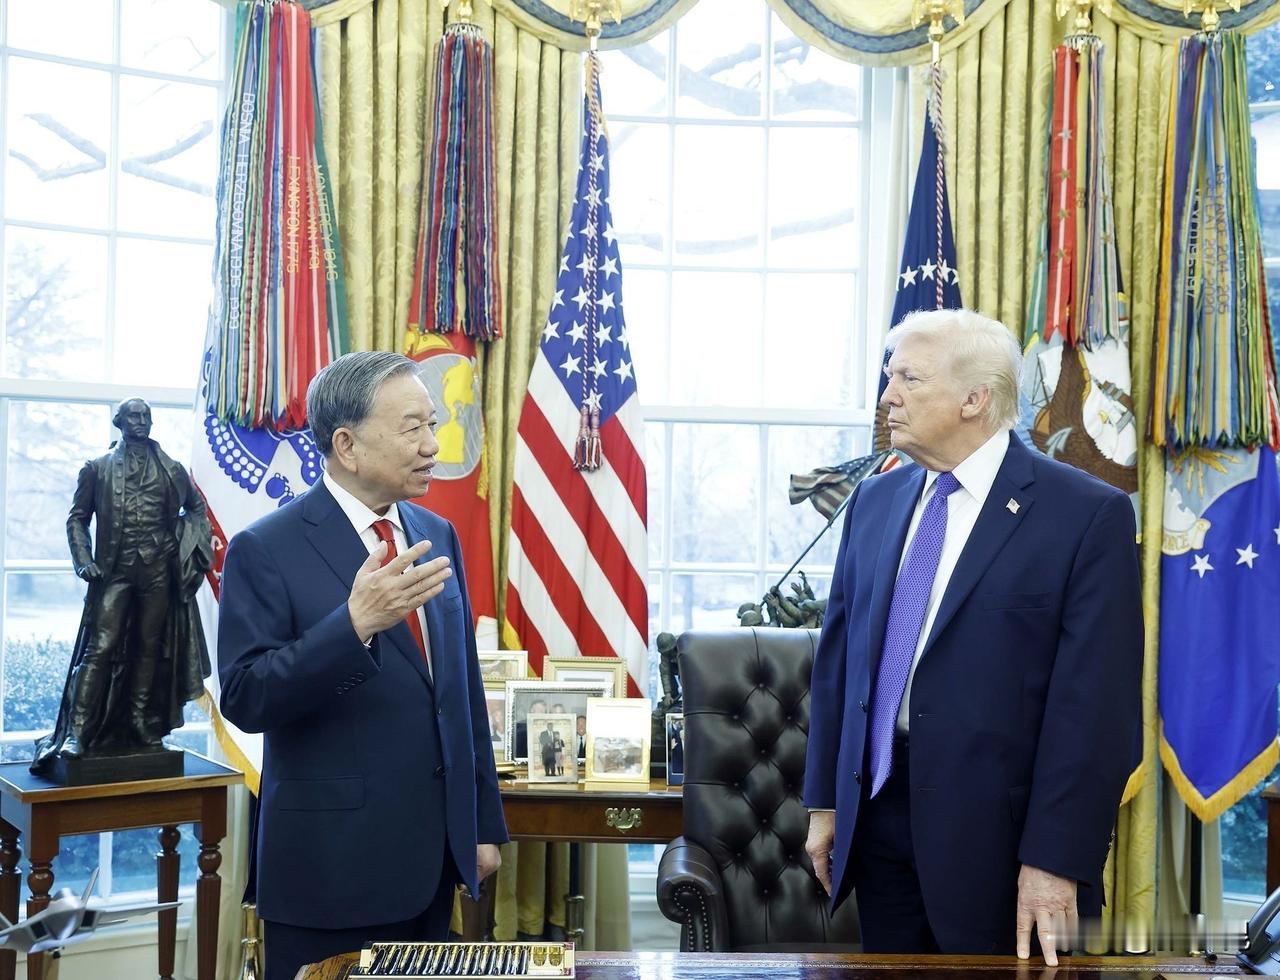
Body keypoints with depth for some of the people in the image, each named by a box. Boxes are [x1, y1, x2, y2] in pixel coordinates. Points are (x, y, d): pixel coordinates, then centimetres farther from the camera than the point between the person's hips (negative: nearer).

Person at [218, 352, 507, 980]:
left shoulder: (437, 536, 9)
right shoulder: (265, 550, -10)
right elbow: (244, 700, -16)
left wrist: (484, 823, 13)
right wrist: (355, 623, -29)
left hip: (434, 854, 5)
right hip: (332, 862, -5)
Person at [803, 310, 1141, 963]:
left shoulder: (1089, 515, -10)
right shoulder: (874, 501, 8)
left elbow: (1097, 701, -13)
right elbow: (837, 656, 11)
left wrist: (1057, 859, -15)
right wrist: (825, 801, 9)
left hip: (992, 830, -5)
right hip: (876, 810, 5)